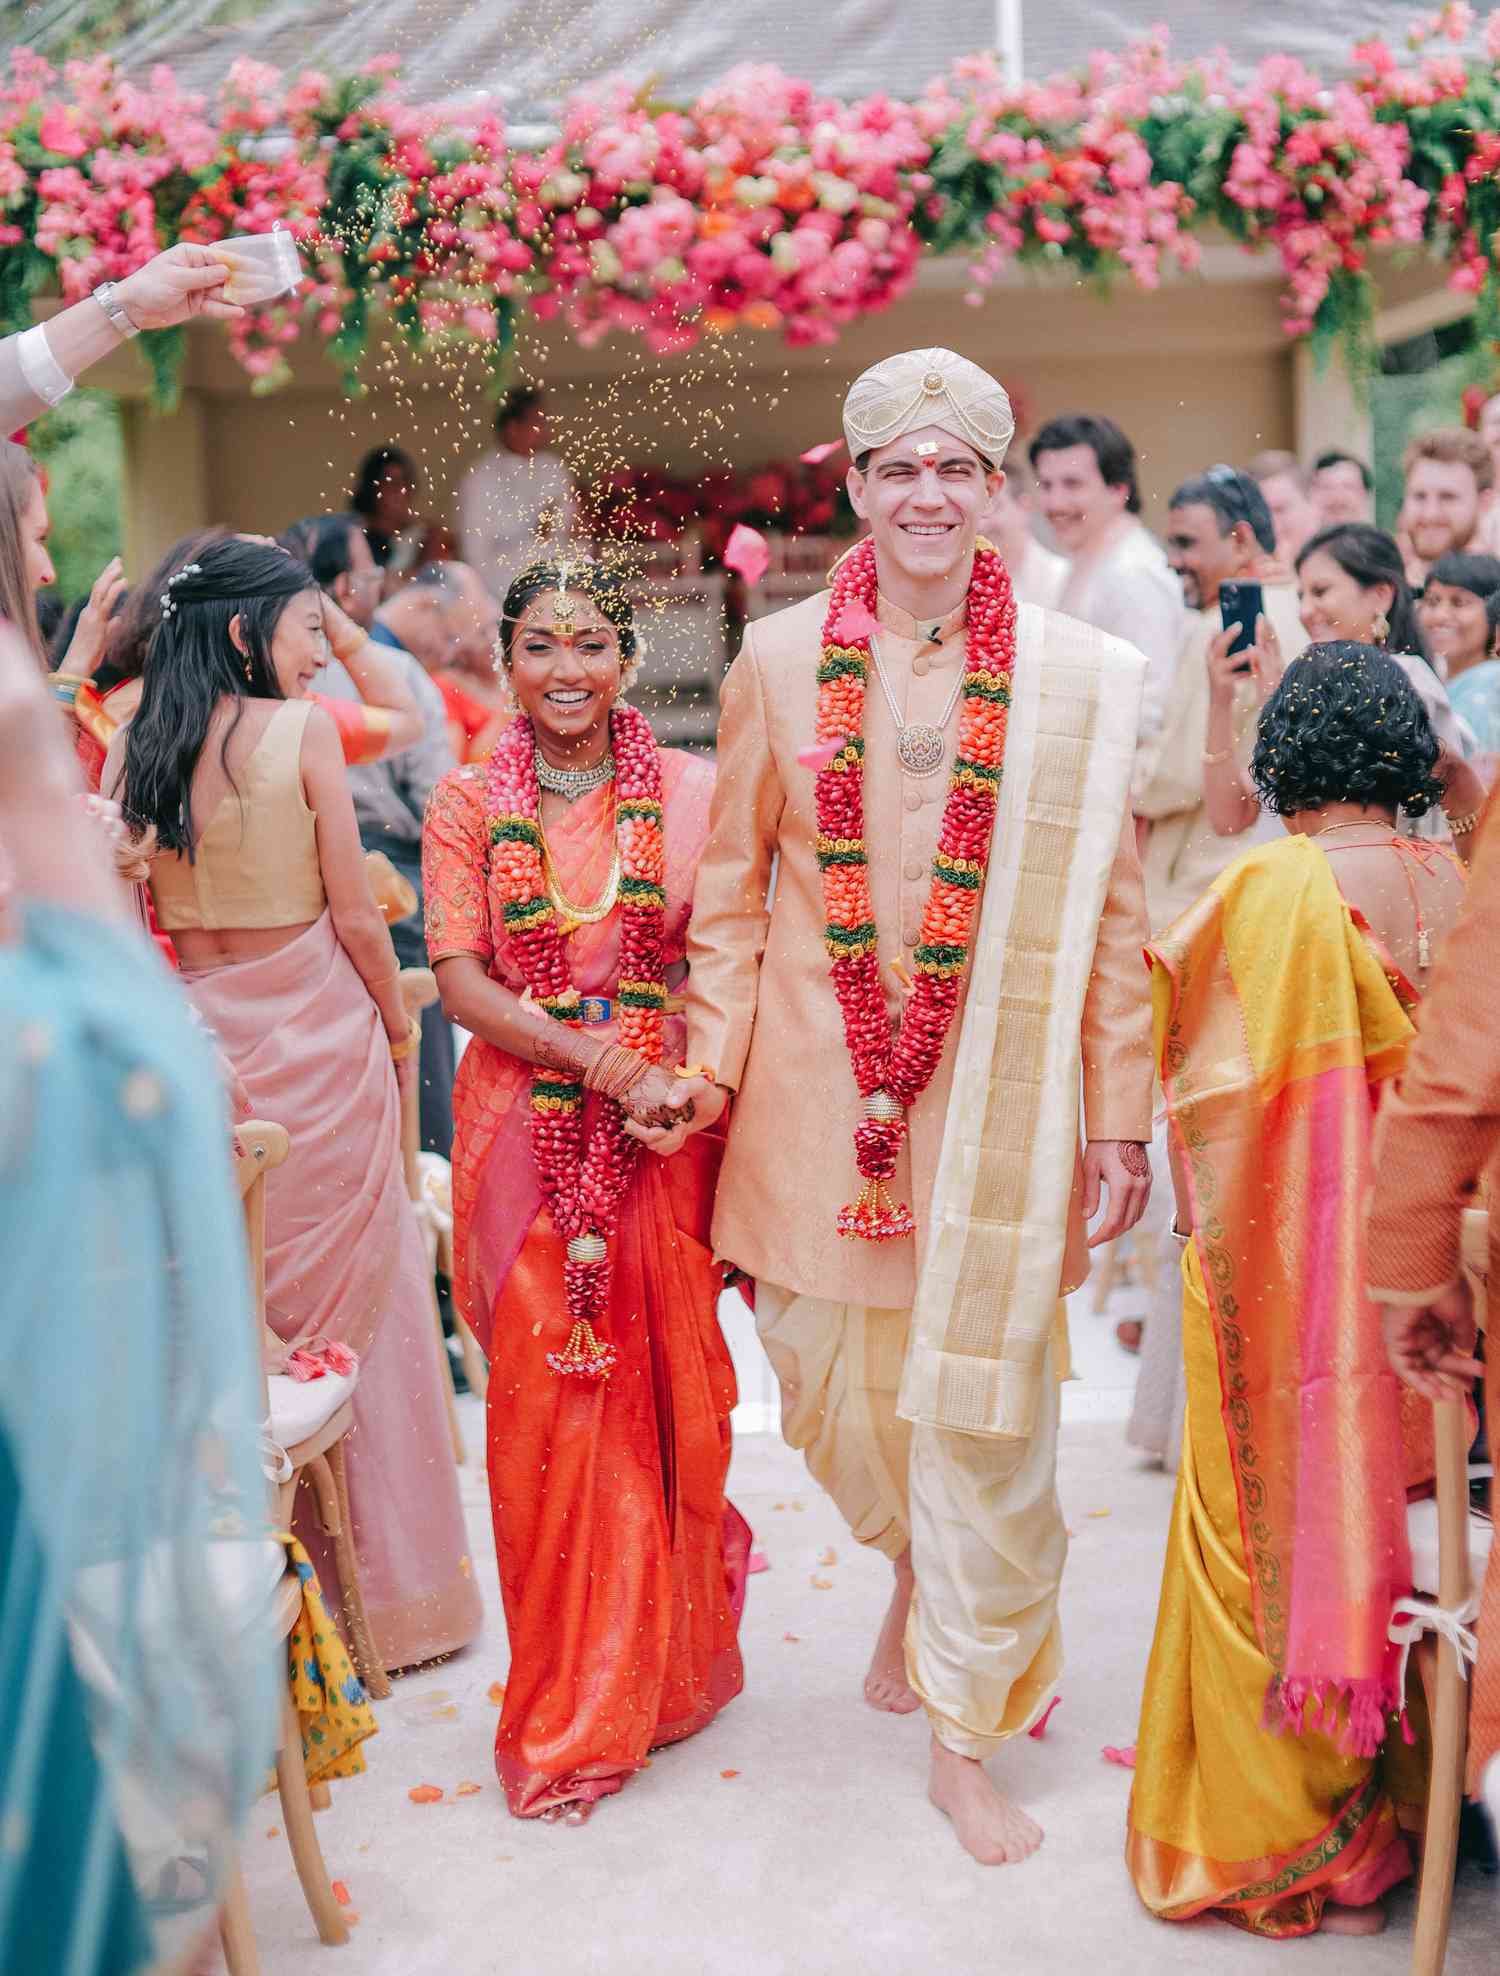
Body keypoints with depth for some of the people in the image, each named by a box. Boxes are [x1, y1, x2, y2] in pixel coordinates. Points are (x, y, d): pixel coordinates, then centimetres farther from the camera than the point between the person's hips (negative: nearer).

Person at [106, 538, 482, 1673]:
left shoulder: (134, 749, 3)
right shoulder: (303, 732, -12)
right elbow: (355, 915, -10)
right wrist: (398, 1029, 4)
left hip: (197, 1036, 5)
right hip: (316, 1029, -5)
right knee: (352, 1301, 6)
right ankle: (381, 1589, 15)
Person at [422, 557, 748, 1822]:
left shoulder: (689, 793, 4)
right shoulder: (468, 805, 4)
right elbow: (462, 982, -3)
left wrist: (699, 1079, -12)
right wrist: (609, 1064, -14)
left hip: (668, 1118, 0)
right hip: (526, 1129, 0)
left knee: (668, 1384, 4)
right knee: (545, 1394, 0)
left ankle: (671, 1664, 26)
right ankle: (570, 1706, 15)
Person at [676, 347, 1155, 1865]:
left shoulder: (1076, 679, 0)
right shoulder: (779, 660, 3)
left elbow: (1107, 913, 1)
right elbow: (732, 886, 8)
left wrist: (1119, 1115, -1)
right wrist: (711, 1061, 2)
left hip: (994, 1094, -1)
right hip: (821, 1091, 2)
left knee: (974, 1407, 2)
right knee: (829, 1373, 11)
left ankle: (963, 1737, 18)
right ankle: (924, 1586, 44)